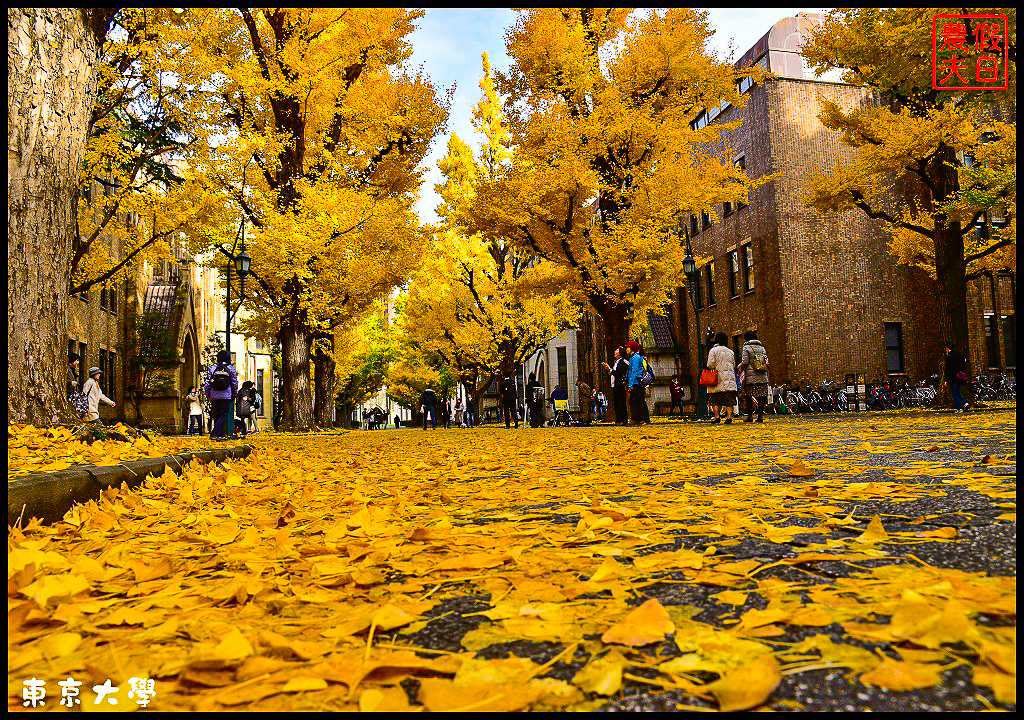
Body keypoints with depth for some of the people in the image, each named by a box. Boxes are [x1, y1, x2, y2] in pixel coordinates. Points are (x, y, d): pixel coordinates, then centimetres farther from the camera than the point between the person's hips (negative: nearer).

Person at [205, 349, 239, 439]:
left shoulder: (212, 368, 4)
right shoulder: (231, 368, 0)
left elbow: (207, 383, 4)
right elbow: (235, 383, 2)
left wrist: (208, 395, 12)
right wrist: (234, 394, 13)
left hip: (214, 396, 2)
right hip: (226, 396, -2)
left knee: (216, 416, 12)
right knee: (223, 416, 0)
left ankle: (220, 434, 13)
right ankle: (214, 434, -12)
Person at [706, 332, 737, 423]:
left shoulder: (713, 351, -1)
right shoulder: (730, 352, 14)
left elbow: (710, 364, -9)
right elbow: (734, 365, 14)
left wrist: (709, 368, 10)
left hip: (718, 378, -3)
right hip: (729, 378, 3)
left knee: (716, 399, 2)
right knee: (728, 399, 1)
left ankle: (717, 417, -4)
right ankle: (729, 416, -7)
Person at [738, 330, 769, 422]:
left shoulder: (746, 348, -3)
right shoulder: (762, 348, 15)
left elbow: (745, 363, -11)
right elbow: (767, 362, 12)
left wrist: (740, 367, 8)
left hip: (751, 377, -5)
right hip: (762, 377, 5)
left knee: (749, 397, 0)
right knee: (761, 397, 6)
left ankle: (750, 416, -1)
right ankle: (760, 416, 6)